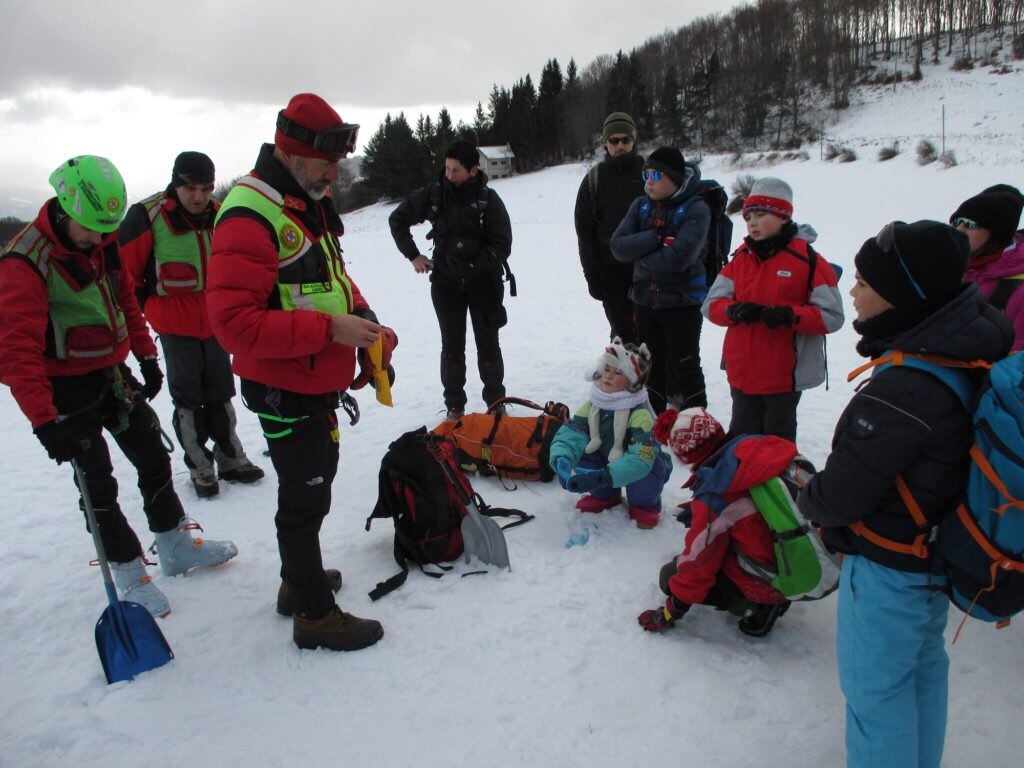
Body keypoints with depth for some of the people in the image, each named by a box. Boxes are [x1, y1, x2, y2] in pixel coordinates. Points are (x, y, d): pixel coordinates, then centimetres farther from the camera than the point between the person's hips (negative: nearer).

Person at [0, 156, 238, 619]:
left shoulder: (103, 243, 0)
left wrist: (147, 356, 13)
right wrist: (44, 421, -30)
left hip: (112, 373, 7)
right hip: (66, 387, -7)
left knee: (154, 458, 14)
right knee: (98, 485, -1)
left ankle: (176, 546, 30)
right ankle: (130, 576, 15)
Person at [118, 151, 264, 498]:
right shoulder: (147, 216, -14)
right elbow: (126, 267, -7)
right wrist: (150, 307, -1)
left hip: (215, 323, 4)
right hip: (175, 326, -4)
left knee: (220, 394, 13)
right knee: (187, 398, 4)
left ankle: (230, 458, 26)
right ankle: (200, 467, 16)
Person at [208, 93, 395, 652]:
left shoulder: (311, 206, 10)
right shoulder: (250, 217, -21)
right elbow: (235, 323, -28)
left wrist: (361, 318, 1)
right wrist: (329, 329, -28)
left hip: (321, 384, 10)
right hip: (285, 392, -10)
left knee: (310, 488, 22)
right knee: (305, 500, 3)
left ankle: (298, 580, 42)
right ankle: (314, 614, 20)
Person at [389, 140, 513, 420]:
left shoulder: (488, 199, -10)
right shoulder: (434, 194, -5)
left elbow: (502, 245, -11)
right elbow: (397, 219, 7)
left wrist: (474, 267, -22)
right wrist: (413, 255, 1)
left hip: (482, 281, -1)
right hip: (445, 282, 1)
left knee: (488, 344, 5)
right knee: (452, 346, 5)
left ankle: (496, 403, 19)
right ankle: (454, 406, 16)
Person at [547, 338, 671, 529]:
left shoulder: (640, 414, -31)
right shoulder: (592, 406, -12)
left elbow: (640, 459, -43)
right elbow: (568, 435, -20)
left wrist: (602, 477, -54)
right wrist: (561, 460, -43)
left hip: (645, 469, -5)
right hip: (605, 461, 5)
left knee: (642, 473, -38)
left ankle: (644, 505, -2)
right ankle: (605, 495, 10)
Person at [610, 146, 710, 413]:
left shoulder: (695, 208, -13)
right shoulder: (641, 205, 4)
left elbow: (679, 256, -26)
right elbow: (618, 246, -8)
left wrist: (640, 255, -12)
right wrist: (656, 239, -20)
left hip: (682, 301, -5)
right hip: (645, 299, 6)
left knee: (685, 368, 4)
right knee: (651, 367, 17)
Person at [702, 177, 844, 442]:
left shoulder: (808, 260, -10)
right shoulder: (740, 259, 5)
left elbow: (832, 316, -12)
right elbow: (711, 304, 2)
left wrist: (789, 315, -27)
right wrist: (734, 311, -20)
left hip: (785, 375, -4)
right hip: (742, 373, 4)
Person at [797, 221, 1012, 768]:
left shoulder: (904, 388, -33)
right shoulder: (965, 354, -4)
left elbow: (843, 492, -26)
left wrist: (808, 499, -3)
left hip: (888, 566, -9)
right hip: (936, 548, 10)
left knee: (875, 686, 10)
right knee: (922, 667, 27)